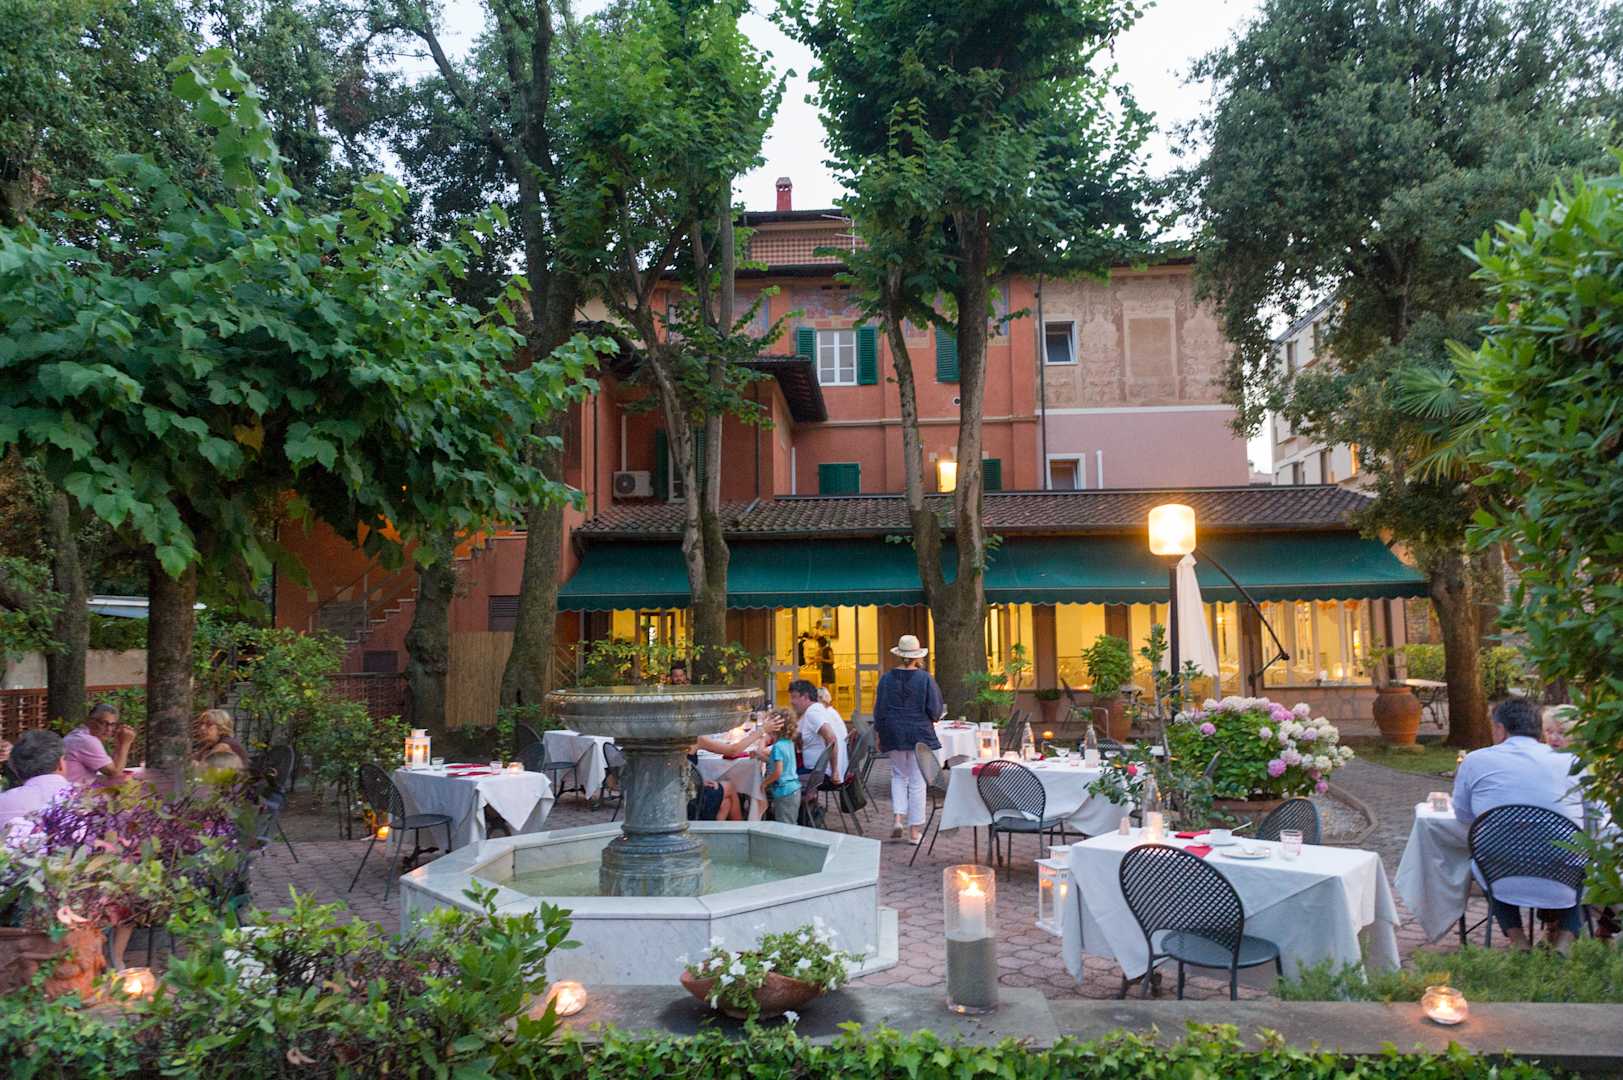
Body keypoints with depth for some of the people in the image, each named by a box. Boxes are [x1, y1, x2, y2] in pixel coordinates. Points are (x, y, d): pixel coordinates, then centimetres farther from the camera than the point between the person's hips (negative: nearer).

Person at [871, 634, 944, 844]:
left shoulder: (887, 678, -2)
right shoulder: (925, 678, -8)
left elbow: (879, 710, 2)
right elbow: (935, 711, -8)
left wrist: (879, 734, 12)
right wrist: (935, 717, 15)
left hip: (894, 735, 2)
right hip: (920, 734, -2)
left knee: (898, 775, 19)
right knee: (917, 780, 4)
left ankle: (899, 817, 3)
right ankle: (915, 830, 7)